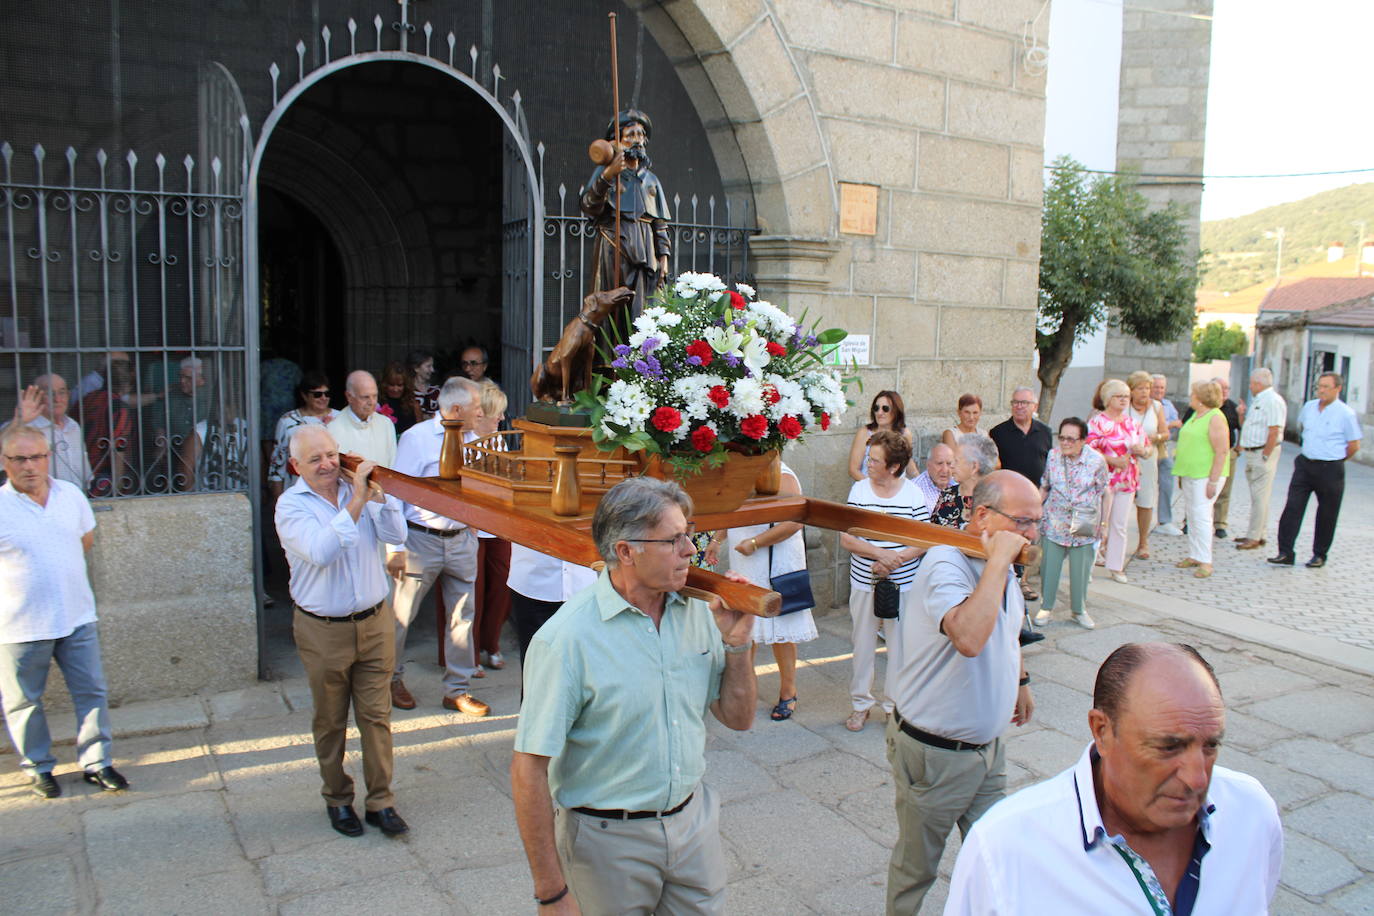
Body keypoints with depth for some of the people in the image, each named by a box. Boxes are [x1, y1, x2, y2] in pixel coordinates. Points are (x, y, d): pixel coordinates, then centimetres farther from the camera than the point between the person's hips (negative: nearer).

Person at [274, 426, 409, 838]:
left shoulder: (358, 490, 3)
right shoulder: (290, 505, -8)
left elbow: (396, 535, -6)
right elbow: (320, 552, -26)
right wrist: (356, 503, -27)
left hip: (373, 623, 3)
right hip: (323, 630, -3)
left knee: (376, 717, 7)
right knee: (330, 723, 12)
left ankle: (380, 802, 18)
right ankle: (338, 800, 29)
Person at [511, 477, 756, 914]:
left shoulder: (697, 613, -3)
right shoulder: (567, 637, -21)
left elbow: (738, 718, 6)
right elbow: (529, 768, -19)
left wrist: (737, 643, -11)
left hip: (694, 820, 5)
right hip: (608, 839, -5)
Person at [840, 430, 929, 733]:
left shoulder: (914, 495, -6)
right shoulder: (859, 490, -4)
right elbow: (846, 538, -7)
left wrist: (895, 559, -19)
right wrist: (880, 553, -20)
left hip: (903, 585, -1)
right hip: (864, 583, 1)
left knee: (900, 647, 8)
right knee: (863, 644, 10)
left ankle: (895, 705, 25)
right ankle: (861, 703, 26)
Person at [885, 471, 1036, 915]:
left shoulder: (1001, 565, 3)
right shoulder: (946, 564, -25)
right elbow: (968, 638, -45)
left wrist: (1021, 680, 32)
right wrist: (998, 560, -37)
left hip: (988, 744, 8)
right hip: (935, 754, -8)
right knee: (916, 865, 13)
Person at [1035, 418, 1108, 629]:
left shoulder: (1096, 460, -7)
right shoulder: (1053, 457, -2)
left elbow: (1102, 493, 2)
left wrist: (1100, 524, 2)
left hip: (1083, 527, -1)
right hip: (1054, 523, 1)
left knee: (1080, 570, 7)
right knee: (1049, 566, 5)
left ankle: (1079, 610, 25)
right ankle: (1047, 608, 20)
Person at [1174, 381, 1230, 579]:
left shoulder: (1215, 418, -13)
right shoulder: (1195, 416, 15)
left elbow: (1222, 451, -17)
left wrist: (1213, 481, -20)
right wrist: (1181, 474, 20)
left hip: (1205, 475, -9)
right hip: (1190, 473, 9)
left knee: (1201, 515, -11)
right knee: (1191, 515, 11)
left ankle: (1205, 561, -7)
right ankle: (1194, 555, 19)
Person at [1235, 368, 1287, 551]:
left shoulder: (1273, 401, -15)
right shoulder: (1258, 400, 17)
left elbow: (1274, 432, -21)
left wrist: (1264, 457, -21)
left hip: (1263, 453, -10)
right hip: (1252, 453, 10)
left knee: (1260, 497, -7)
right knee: (1257, 496, 15)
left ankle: (1254, 538, -5)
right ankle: (1257, 534, 22)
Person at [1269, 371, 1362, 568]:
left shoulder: (1346, 414, -10)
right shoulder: (1308, 407, 5)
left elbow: (1354, 445, -3)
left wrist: (1336, 459, 7)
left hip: (1330, 469, -4)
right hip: (1305, 464, 4)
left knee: (1326, 515, 7)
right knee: (1292, 508, -4)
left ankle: (1320, 555, 19)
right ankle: (1285, 553, -4)